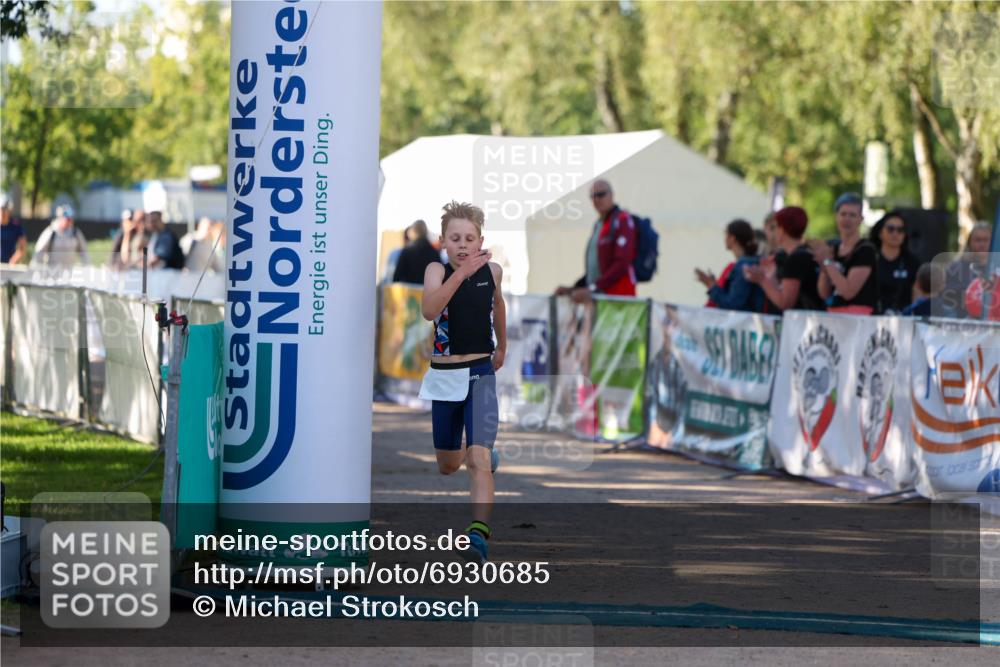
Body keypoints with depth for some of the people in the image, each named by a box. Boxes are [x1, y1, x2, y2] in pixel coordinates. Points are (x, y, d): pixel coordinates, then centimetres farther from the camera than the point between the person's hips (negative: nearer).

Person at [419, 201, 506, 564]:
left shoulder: (492, 271, 0)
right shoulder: (436, 270, -8)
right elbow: (429, 310, -29)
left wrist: (502, 349, 35)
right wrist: (461, 273, -40)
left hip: (480, 374, -1)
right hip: (444, 375, 1)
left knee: (477, 459, -18)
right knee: (448, 466, 15)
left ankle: (479, 535, -26)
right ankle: (484, 454, 50)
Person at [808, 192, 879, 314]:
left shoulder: (865, 250, -6)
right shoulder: (833, 247, 12)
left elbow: (848, 292, -15)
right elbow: (824, 293, 11)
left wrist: (827, 261, -13)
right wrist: (823, 266, -5)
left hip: (858, 315, -6)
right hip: (833, 315, 6)